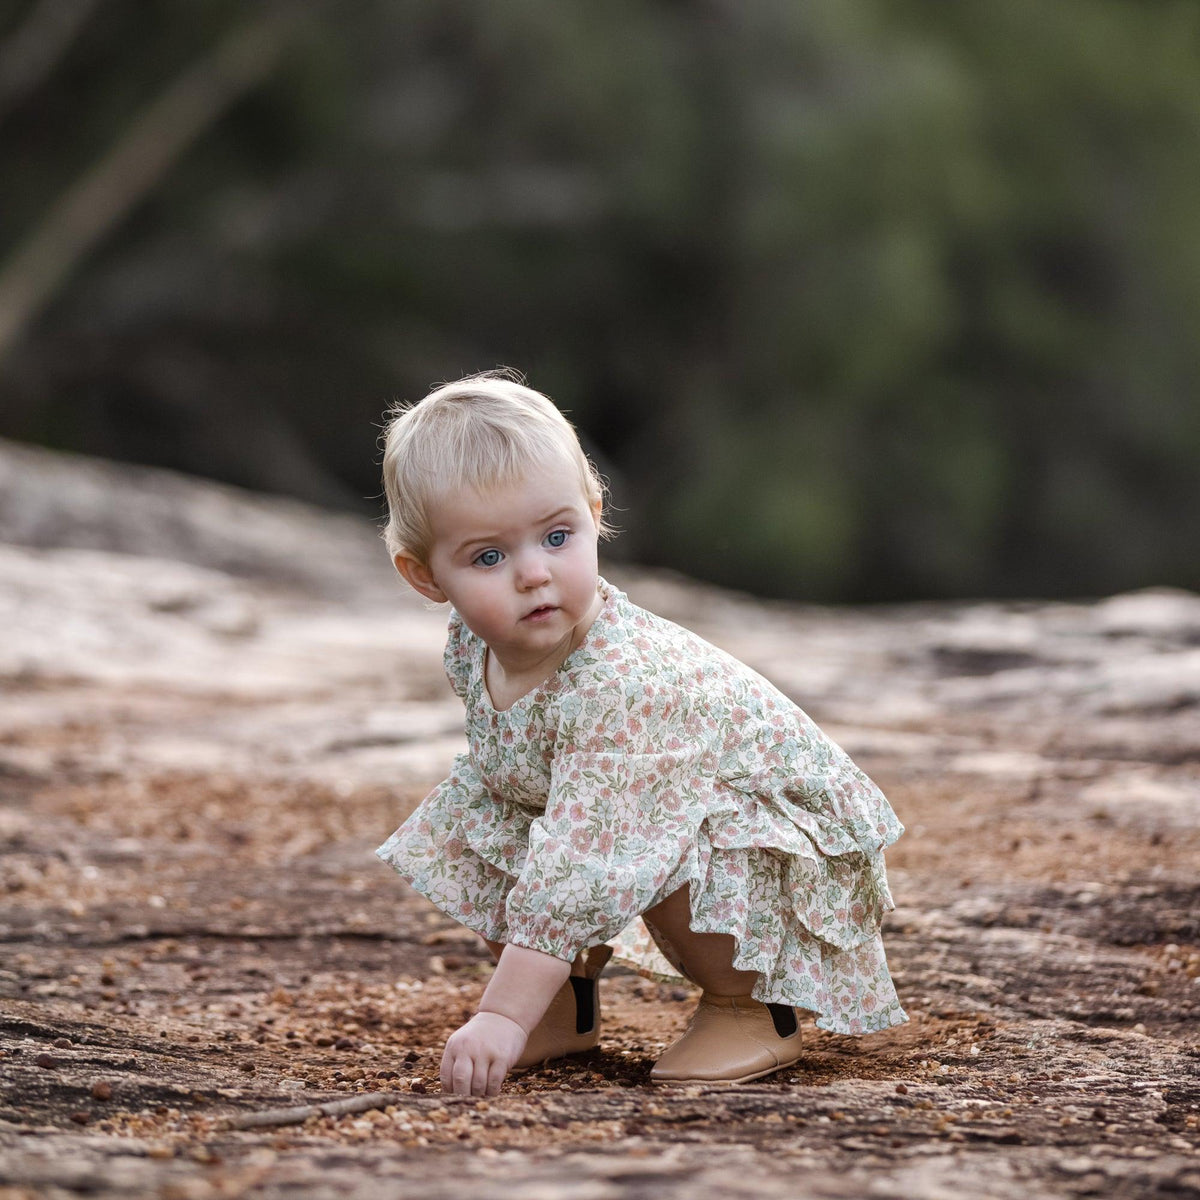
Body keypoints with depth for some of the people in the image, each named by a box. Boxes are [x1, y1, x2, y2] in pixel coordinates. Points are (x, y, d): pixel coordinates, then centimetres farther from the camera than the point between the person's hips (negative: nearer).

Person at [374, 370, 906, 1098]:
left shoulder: (620, 683, -39)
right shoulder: (475, 646, -12)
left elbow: (575, 875, -42)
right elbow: (500, 765, 9)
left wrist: (503, 1017, -44)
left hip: (781, 840, -8)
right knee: (473, 829, -5)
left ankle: (752, 1010, -9)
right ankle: (572, 1009, 12)